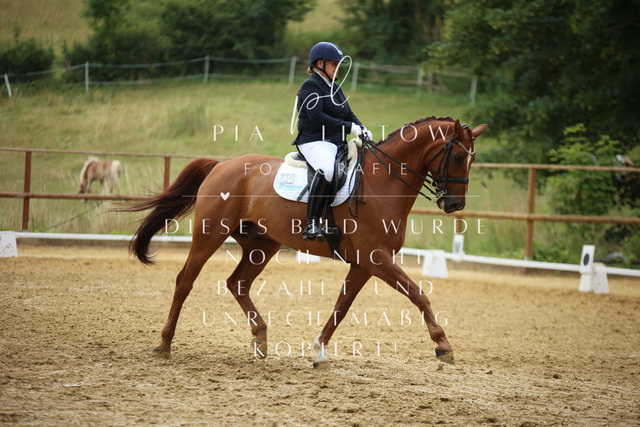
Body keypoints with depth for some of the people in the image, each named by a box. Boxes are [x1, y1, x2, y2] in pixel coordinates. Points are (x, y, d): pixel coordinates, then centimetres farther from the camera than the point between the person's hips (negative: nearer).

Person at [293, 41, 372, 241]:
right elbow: (317, 117, -19)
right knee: (326, 169, -39)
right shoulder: (311, 86, -5)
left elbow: (349, 115, 23)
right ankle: (311, 223, -38)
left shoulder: (335, 88, 23)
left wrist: (361, 129, 1)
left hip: (337, 143, 10)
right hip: (314, 141, -10)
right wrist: (348, 127, -20)